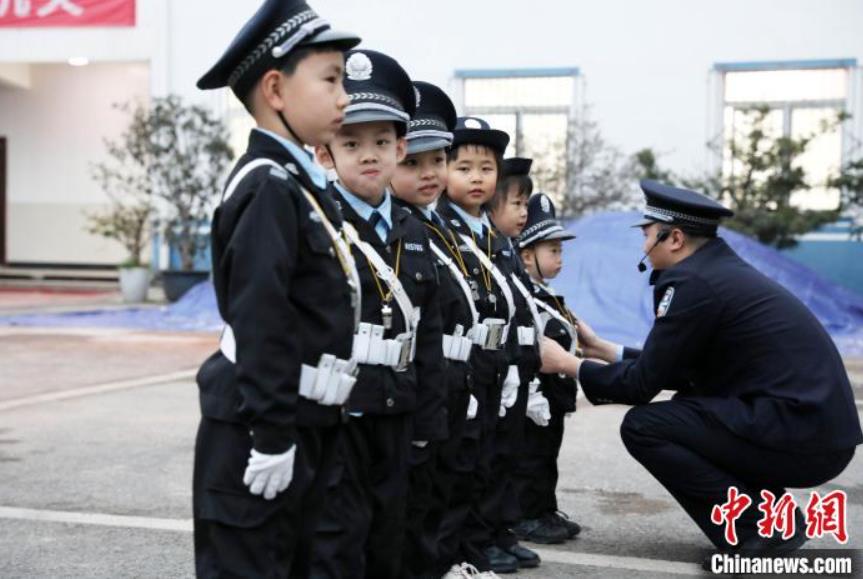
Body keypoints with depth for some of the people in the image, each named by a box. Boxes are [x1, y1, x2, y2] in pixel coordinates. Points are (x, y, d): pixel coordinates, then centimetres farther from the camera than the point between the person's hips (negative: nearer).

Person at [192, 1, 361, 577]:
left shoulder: (299, 182, 13)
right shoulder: (269, 188, -17)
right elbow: (261, 323, -22)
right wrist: (270, 436, -21)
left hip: (299, 423, 10)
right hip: (260, 428, -10)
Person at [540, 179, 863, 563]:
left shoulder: (692, 282, -12)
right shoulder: (722, 271, 16)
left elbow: (641, 385, -8)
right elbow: (681, 372, 21)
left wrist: (567, 364, 6)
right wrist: (601, 349, 26)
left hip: (797, 434, -10)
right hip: (820, 429, 10)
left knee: (643, 426, -7)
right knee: (686, 407, 25)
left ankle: (756, 532, -2)